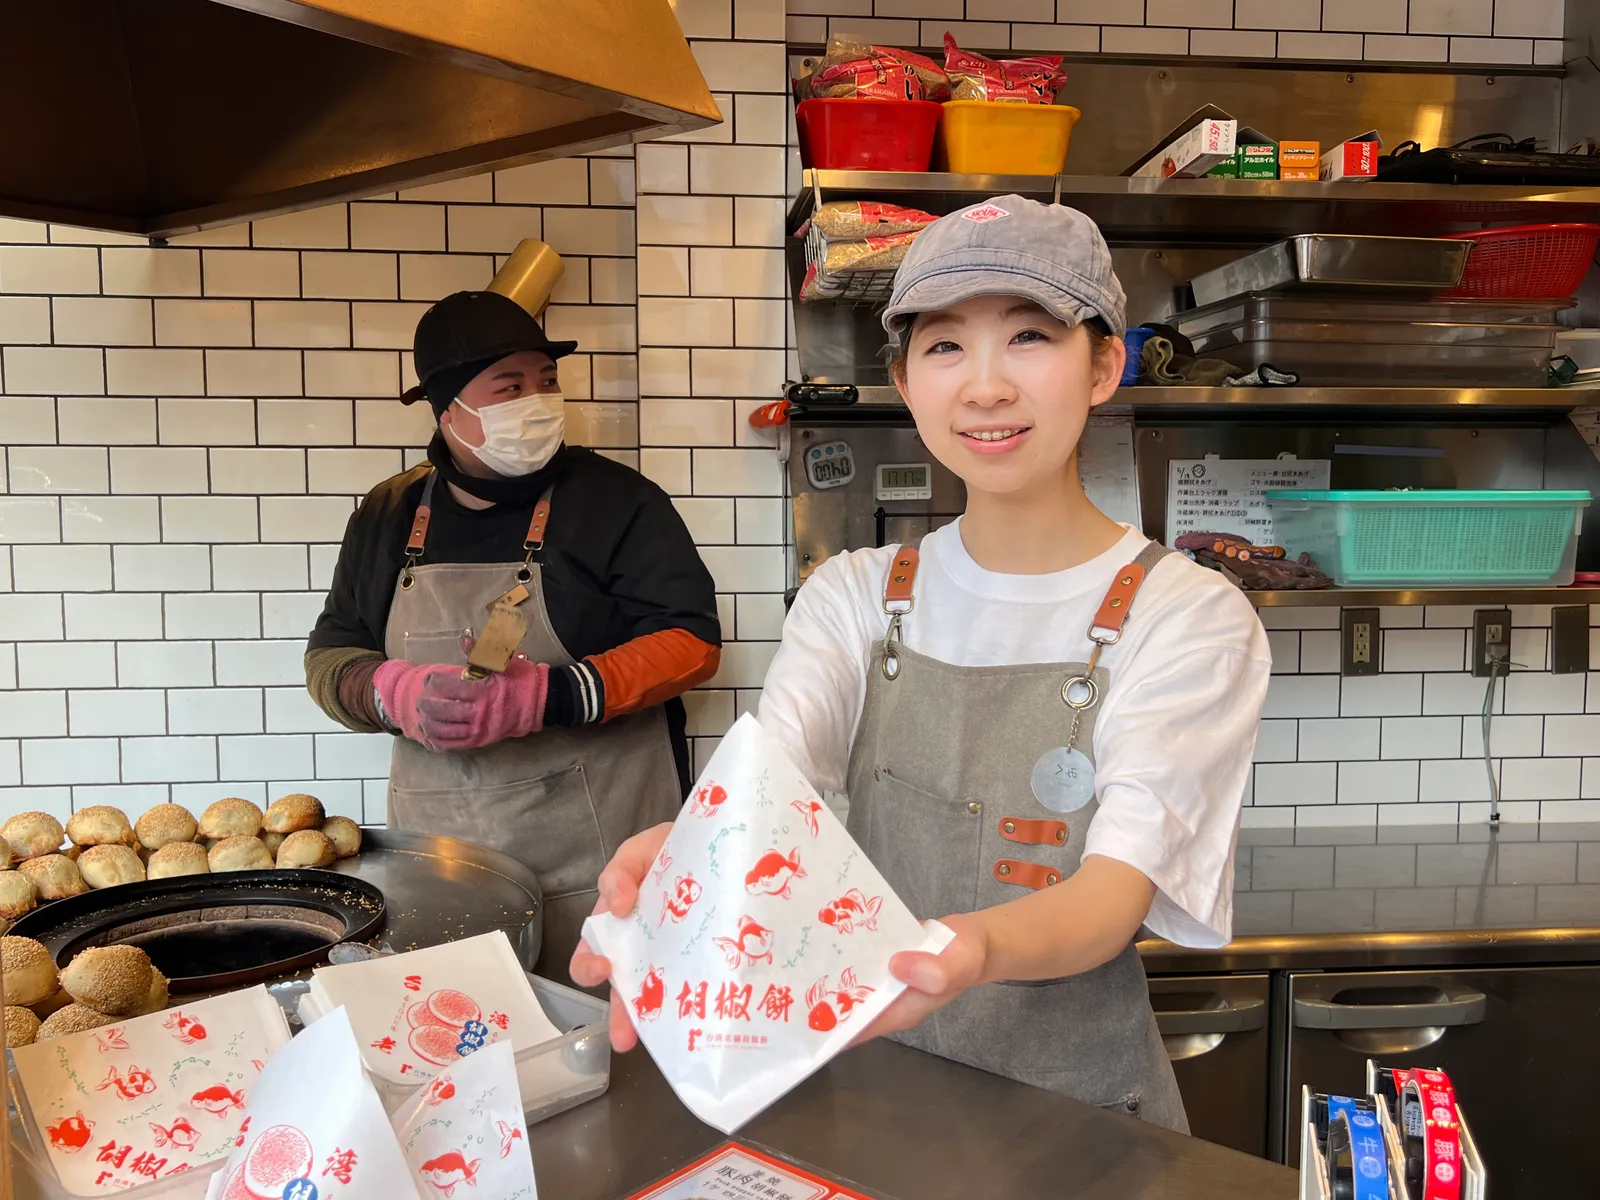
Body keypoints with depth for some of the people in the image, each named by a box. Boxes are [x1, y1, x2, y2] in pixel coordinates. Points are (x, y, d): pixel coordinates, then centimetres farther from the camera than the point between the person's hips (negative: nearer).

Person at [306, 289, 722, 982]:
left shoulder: (614, 499, -3)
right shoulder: (389, 515, 11)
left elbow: (692, 640, -8)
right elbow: (331, 656, 15)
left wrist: (550, 696, -21)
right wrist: (395, 693, -9)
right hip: (436, 851, 4)